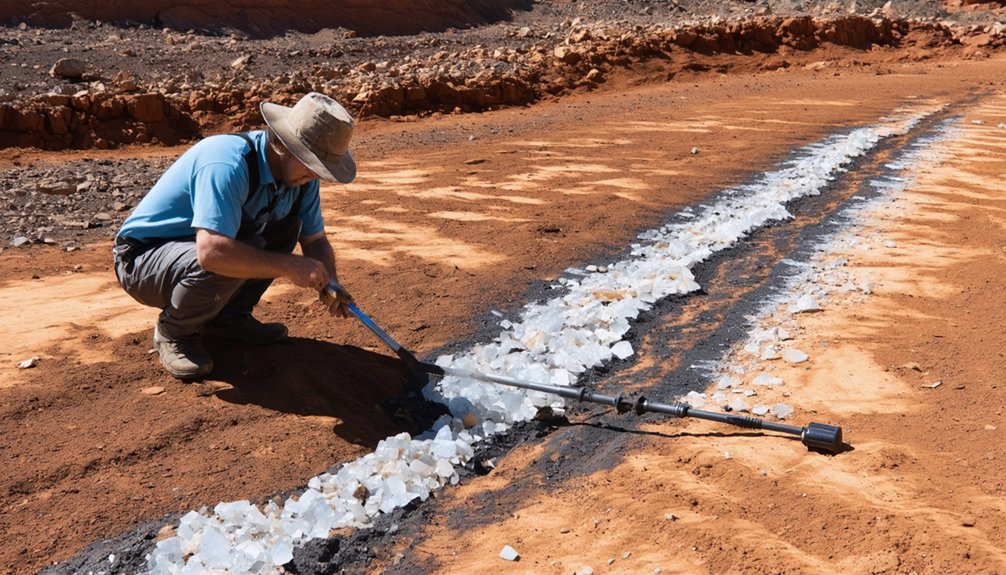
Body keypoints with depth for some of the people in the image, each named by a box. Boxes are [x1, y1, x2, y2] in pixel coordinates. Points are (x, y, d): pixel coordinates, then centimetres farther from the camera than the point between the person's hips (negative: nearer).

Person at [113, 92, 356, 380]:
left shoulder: (299, 173, -7)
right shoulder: (227, 164, -33)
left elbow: (315, 239, 2)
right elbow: (212, 252, -44)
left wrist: (328, 282, -19)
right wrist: (289, 266, -36)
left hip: (195, 248, 8)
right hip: (142, 259, -8)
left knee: (289, 226, -5)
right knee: (224, 262, -36)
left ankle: (228, 316, 6)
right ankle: (174, 331, -6)